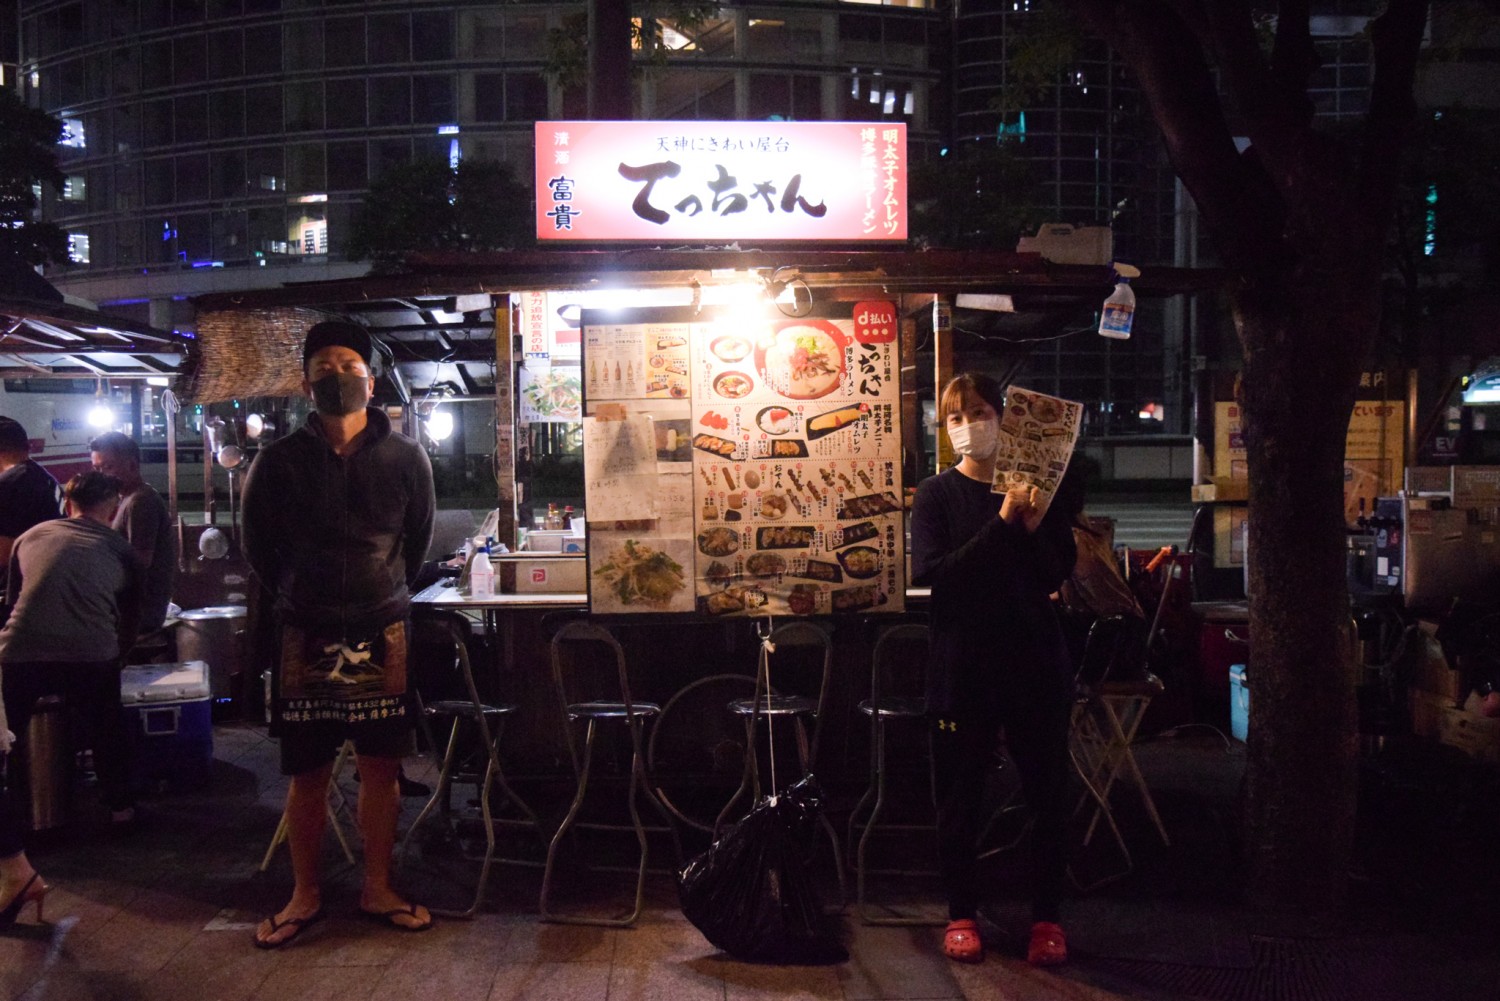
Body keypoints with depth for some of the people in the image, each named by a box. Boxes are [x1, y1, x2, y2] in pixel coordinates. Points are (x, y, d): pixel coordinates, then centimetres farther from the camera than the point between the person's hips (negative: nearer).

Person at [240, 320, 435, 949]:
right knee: (307, 774, 6)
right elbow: (257, 545, 13)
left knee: (380, 768, 5)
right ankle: (304, 894, 20)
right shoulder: (280, 461, 0)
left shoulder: (404, 458, 2)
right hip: (305, 637, 0)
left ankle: (377, 889, 19)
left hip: (381, 635, 1)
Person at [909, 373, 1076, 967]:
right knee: (960, 798, 6)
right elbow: (931, 573, -14)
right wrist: (1001, 524, -21)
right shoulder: (937, 495, 1)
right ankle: (962, 914, 21)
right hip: (963, 666, -2)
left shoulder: (1037, 487, 7)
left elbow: (1060, 573, 2)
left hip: (1035, 661, 2)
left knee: (1048, 794, 5)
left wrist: (1036, 526, -16)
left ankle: (1046, 916, 19)